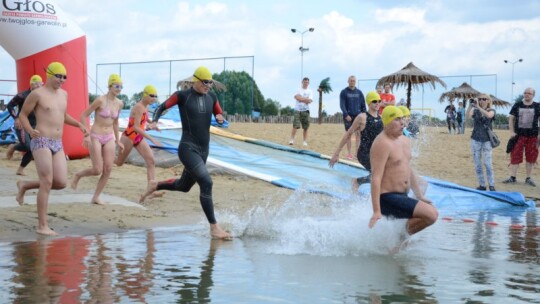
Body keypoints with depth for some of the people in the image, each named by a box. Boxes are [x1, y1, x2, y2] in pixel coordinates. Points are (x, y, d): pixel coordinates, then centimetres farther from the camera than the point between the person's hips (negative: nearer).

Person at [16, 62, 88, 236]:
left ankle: (25, 185, 21)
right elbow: (23, 115, -1)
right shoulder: (37, 94, -5)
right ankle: (42, 226, -5)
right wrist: (30, 130, -19)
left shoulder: (63, 94, 15)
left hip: (58, 145, 7)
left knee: (61, 183, -2)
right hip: (41, 142, -7)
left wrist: (79, 125, 14)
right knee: (47, 183, -12)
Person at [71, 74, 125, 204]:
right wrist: (86, 135, -17)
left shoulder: (119, 104, 4)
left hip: (109, 138, 6)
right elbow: (83, 116, -11)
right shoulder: (100, 100, -15)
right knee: (97, 170, -9)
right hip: (96, 137, -6)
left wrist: (118, 141, 19)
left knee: (108, 169, -5)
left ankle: (96, 197, 7)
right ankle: (78, 175, 22)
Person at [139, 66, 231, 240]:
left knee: (184, 186, 22)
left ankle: (155, 186, 50)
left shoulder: (211, 97, 9)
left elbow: (220, 116, 17)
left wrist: (220, 119, -7)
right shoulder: (182, 96, -6)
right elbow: (162, 108, -2)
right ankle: (214, 227, -17)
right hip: (188, 148, -8)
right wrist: (154, 121, -20)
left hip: (204, 150, 8)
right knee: (206, 182, -22)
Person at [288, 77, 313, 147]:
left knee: (305, 127, 2)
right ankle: (292, 140, -12)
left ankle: (305, 141, 7)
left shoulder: (310, 92, 9)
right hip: (297, 110, -1)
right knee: (295, 126, -12)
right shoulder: (298, 90, 9)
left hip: (305, 110, 1)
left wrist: (301, 98, -8)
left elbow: (309, 101, -5)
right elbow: (296, 97, -10)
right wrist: (306, 99, -11)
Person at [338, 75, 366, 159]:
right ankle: (349, 153, 6)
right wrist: (346, 115, -16)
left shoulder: (359, 92, 9)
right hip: (348, 116, -2)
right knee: (348, 134, 1)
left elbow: (363, 105, 11)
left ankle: (357, 152, 3)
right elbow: (342, 105, -6)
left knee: (358, 134, -2)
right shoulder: (344, 92, 0)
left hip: (358, 116, 2)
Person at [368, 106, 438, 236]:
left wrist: (420, 196, 23)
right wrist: (377, 211, -28)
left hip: (402, 197, 10)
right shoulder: (382, 144, -17)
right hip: (388, 198, -10)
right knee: (432, 214, -21)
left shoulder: (404, 141, 13)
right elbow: (376, 178, -23)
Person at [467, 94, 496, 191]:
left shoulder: (491, 111, 2)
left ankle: (491, 185, -3)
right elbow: (468, 115, -16)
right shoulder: (475, 111, 6)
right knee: (477, 164, 4)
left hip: (487, 140, -2)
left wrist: (478, 107, -31)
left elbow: (488, 115, -23)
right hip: (475, 140, 2)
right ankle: (482, 185, 11)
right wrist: (470, 106, -33)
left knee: (488, 163, -8)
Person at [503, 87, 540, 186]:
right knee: (515, 156, -2)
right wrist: (512, 132, -3)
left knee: (531, 157, 5)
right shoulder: (517, 105, 4)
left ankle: (528, 178, 15)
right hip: (518, 135, 0)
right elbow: (511, 118, 6)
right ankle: (512, 177, 4)